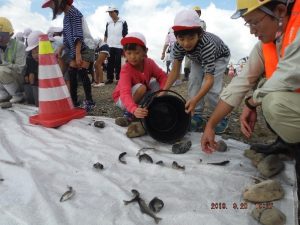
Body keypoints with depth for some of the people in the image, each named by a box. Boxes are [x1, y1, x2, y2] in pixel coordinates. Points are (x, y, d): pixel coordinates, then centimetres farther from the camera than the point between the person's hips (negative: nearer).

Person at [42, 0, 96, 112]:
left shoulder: (73, 12, -12)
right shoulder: (66, 16, 16)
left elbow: (78, 35, -21)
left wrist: (78, 53, -26)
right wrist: (60, 49, 16)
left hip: (85, 47, -9)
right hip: (75, 49, 9)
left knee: (82, 72, -17)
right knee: (72, 73, 4)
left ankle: (89, 101, -9)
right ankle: (74, 101, 11)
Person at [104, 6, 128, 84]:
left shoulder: (123, 22, 1)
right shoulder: (108, 23, 13)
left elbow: (125, 36, -2)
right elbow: (105, 35, 17)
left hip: (119, 46, -4)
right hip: (109, 46, 4)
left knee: (118, 63, -2)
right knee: (110, 63, 3)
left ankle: (118, 78, 4)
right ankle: (110, 78, 10)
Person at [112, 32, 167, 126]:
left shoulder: (150, 63, -15)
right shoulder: (126, 69, -32)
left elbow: (162, 76, -11)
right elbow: (125, 93, -44)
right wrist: (134, 110, -63)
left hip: (143, 97, 5)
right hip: (122, 99, -5)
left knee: (156, 81, -13)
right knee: (141, 87, -33)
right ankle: (129, 114, -15)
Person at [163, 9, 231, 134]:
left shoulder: (207, 45, -45)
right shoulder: (178, 46, -30)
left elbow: (209, 80, -49)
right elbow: (175, 70, -20)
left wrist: (195, 100, -62)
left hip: (219, 57, -5)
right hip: (199, 58, 5)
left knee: (211, 88, -20)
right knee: (193, 83, -11)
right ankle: (197, 116, 0)